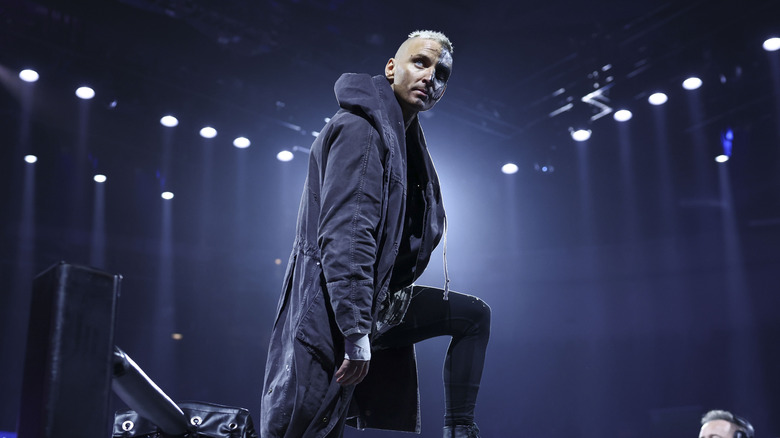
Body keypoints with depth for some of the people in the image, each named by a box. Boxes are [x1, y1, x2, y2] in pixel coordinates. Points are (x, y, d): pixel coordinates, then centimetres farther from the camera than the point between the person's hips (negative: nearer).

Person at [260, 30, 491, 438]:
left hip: (378, 306, 10)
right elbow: (344, 234, -24)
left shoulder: (404, 140, 16)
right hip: (331, 313, -10)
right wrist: (355, 332, -28)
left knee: (473, 315, 12)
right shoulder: (360, 128, -14)